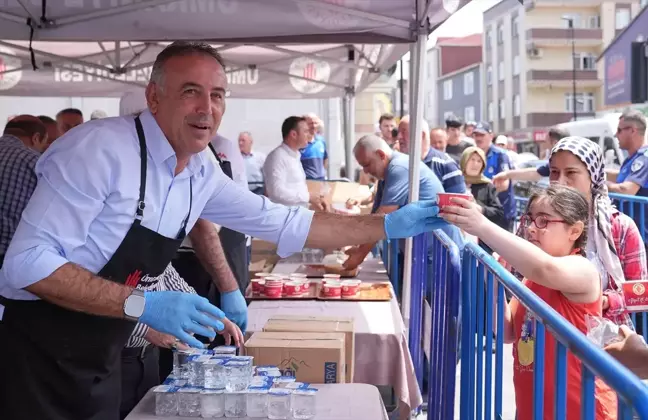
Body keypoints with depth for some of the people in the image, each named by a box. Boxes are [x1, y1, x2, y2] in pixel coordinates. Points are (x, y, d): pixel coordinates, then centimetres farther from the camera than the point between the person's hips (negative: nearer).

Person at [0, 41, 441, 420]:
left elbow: (284, 223, 10)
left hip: (99, 360, 7)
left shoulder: (203, 173, 0)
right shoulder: (102, 149, -23)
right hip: (36, 355, -6)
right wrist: (140, 304, -33)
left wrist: (388, 225, 7)